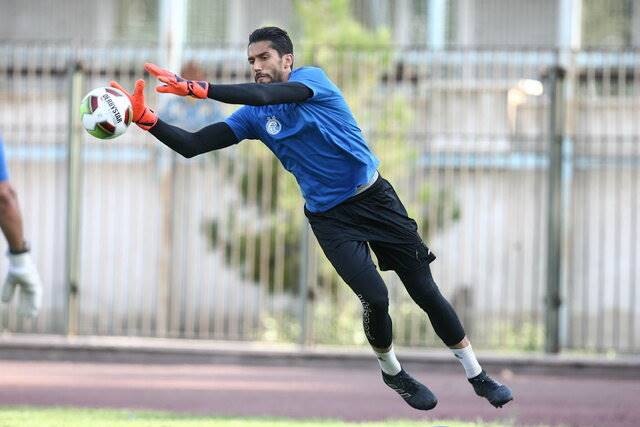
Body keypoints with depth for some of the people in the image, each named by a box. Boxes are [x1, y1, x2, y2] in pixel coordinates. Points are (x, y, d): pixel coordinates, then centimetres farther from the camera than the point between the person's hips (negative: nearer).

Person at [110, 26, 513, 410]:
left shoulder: (312, 78, -12)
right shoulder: (254, 116, 0)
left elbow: (265, 94, -31)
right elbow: (192, 145, -6)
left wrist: (197, 88, -37)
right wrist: (147, 119, -22)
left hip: (375, 199, -2)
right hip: (329, 217, 2)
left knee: (426, 293, 1)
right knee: (375, 298, -17)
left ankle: (478, 376, 16)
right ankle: (393, 373, 10)